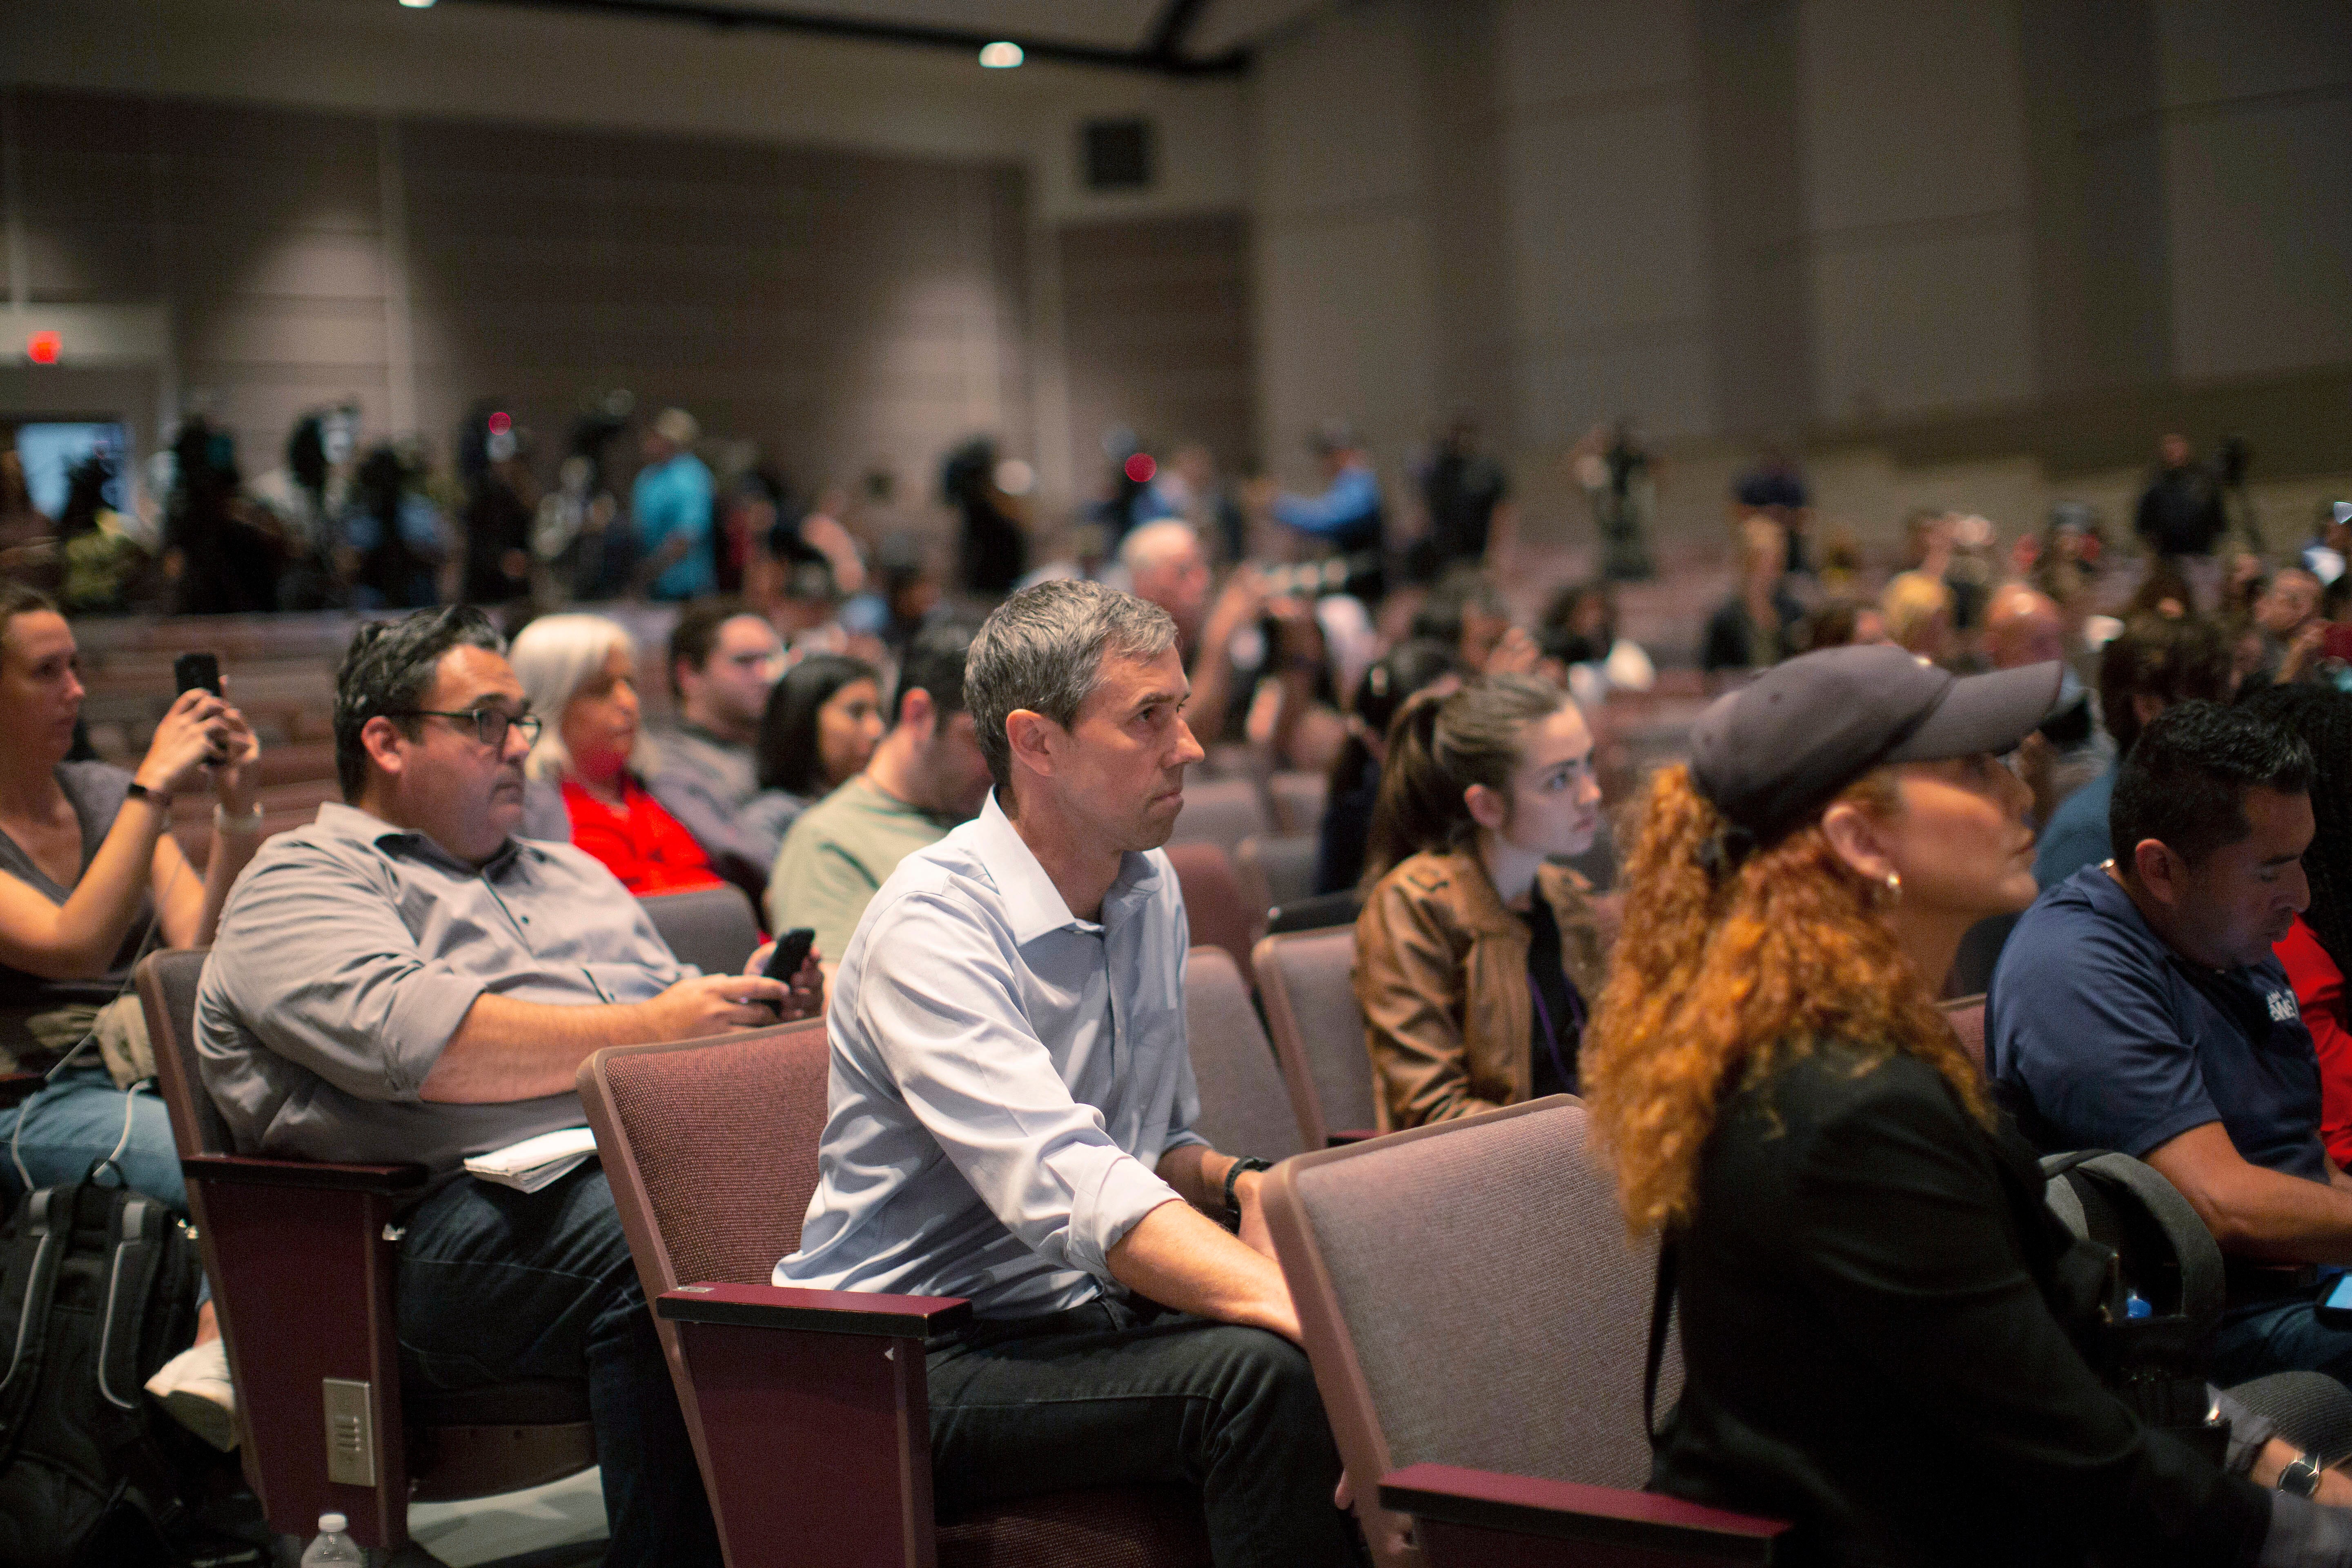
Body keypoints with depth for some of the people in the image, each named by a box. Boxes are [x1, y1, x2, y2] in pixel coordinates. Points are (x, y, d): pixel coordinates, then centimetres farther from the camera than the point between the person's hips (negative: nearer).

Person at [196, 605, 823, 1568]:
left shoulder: (572, 875, 35)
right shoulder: (300, 882, 10)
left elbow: (677, 1005, 31)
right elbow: (413, 1039, -10)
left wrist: (752, 1011, 6)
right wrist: (644, 1031, -11)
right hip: (469, 1206, -6)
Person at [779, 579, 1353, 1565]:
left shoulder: (1151, 892, 10)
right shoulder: (932, 925, -19)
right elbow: (1072, 1190, -32)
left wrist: (1237, 1182, -4)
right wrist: (1300, 1304, -43)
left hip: (1097, 1315, 7)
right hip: (924, 1363, -7)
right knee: (1260, 1372, -30)